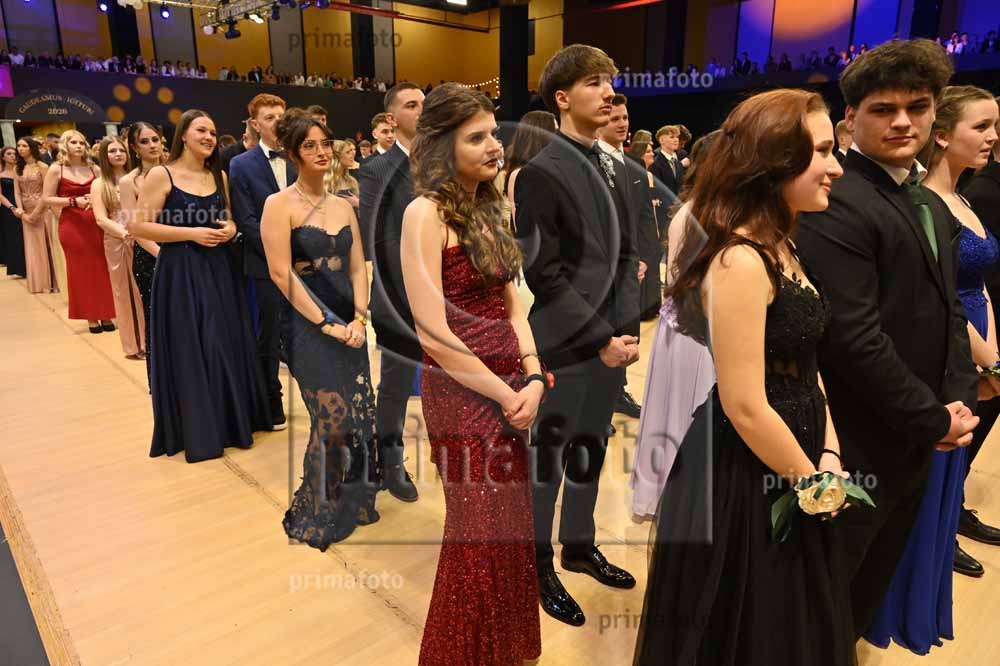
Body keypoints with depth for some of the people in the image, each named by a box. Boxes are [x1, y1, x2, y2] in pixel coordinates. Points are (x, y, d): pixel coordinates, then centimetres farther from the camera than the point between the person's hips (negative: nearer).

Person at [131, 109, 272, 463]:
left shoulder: (220, 176, 10)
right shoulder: (161, 175, -6)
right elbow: (139, 226, -10)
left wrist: (231, 229, -3)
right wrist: (192, 233, -16)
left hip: (219, 270, 5)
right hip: (180, 273, -5)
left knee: (225, 347, 8)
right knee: (188, 352, 1)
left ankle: (230, 422, 23)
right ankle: (196, 432, 14)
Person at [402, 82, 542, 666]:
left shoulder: (489, 208, 10)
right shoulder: (426, 212, -13)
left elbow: (512, 306, 8)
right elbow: (435, 335, -19)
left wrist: (534, 378, -6)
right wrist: (507, 397, -13)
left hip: (513, 389, 7)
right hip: (464, 394, -7)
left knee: (513, 529, 18)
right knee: (480, 541, 7)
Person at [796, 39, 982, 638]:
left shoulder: (932, 205, 12)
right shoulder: (837, 203, -19)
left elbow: (949, 312, 14)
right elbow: (853, 336, -25)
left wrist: (960, 399, -1)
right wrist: (932, 420, -15)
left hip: (916, 440, 9)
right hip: (858, 446, -9)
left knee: (869, 587, 25)